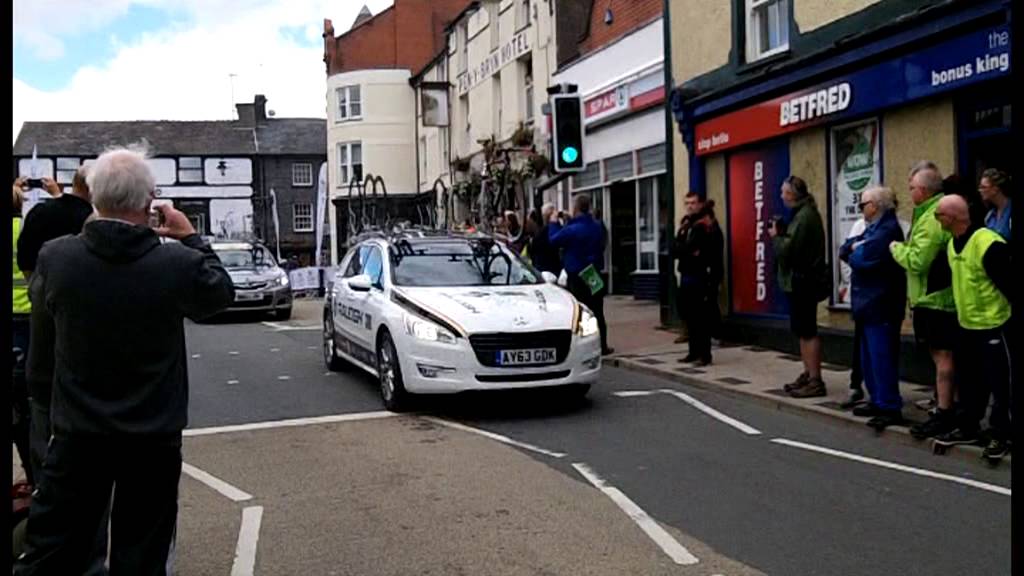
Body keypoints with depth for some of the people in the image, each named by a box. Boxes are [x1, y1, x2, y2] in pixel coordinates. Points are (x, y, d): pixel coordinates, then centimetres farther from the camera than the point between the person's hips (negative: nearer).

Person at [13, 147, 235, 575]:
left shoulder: (54, 257, -14)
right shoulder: (180, 264, -20)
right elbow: (221, 294, 1)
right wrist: (191, 239, 10)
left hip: (79, 432, 2)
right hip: (154, 436, -1)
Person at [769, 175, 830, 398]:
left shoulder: (804, 216, -17)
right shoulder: (805, 213, 16)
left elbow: (788, 250, -21)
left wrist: (775, 236, -5)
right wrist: (781, 234, 1)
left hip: (803, 281, -11)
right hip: (804, 280, 11)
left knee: (807, 331, -7)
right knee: (803, 330, 15)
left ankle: (816, 381, -3)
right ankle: (808, 375, 23)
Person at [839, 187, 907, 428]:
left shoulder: (888, 229, -14)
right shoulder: (873, 227, 18)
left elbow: (864, 259, -22)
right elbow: (845, 250, 12)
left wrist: (853, 253, -2)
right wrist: (856, 248, -8)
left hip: (881, 305, -10)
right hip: (869, 303, 10)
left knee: (881, 357, -8)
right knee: (869, 357, 15)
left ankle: (891, 408, -3)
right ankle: (878, 401, 24)